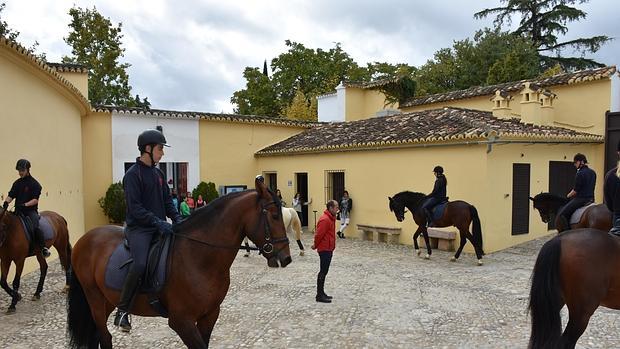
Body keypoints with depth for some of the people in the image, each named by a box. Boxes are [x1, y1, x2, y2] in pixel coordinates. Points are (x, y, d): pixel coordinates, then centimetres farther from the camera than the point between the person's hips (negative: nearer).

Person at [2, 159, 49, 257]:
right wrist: (6, 202, -14)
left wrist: (25, 205, -24)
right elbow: (11, 195, 7)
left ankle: (43, 248, -21)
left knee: (35, 227, -28)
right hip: (18, 210, 6)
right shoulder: (17, 183, 12)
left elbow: (35, 200, -10)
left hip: (31, 210, -6)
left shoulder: (35, 184, -4)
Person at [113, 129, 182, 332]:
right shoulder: (133, 174, -8)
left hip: (159, 227, 8)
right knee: (140, 264, -29)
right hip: (139, 228, -8)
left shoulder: (158, 173, 14)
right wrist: (157, 222, -25)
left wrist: (177, 219, 1)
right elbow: (135, 208, -16)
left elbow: (167, 201, 17)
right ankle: (122, 310, -11)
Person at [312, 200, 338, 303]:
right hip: (324, 249, -10)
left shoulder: (331, 218, 11)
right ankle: (319, 295, 3)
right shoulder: (325, 219, -21)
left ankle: (321, 293, 24)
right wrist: (316, 245, -5)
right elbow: (319, 234, -20)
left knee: (324, 271, 15)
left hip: (329, 249, 10)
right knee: (323, 272, -4)